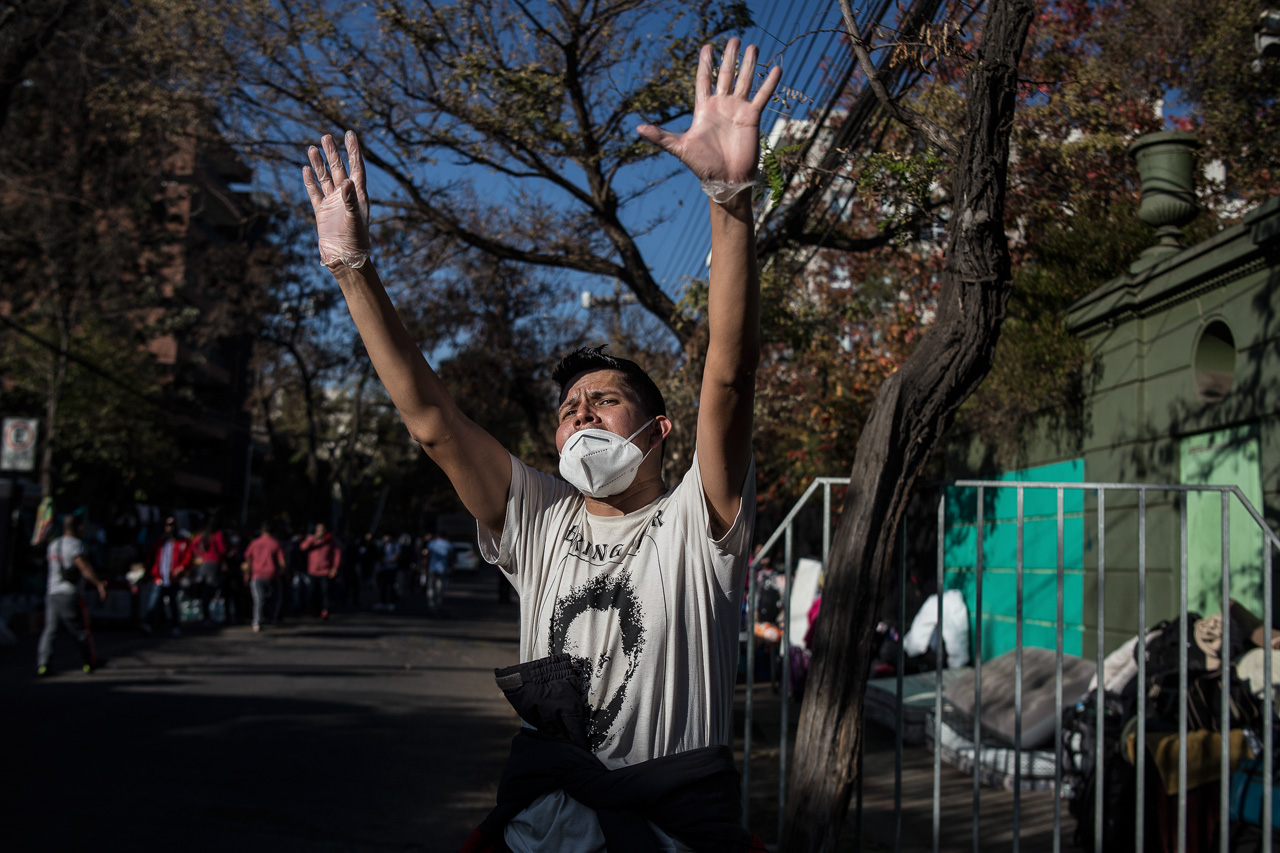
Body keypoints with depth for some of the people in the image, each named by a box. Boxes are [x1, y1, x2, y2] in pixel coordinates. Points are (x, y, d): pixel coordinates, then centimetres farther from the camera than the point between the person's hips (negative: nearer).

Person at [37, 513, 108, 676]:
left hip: (52, 592, 7)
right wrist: (99, 584, -21)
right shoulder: (74, 544, -9)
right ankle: (89, 662, 15)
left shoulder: (53, 545, 16)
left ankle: (42, 664, -6)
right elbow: (84, 567, -19)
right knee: (80, 629, 5)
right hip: (69, 594, -7)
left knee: (50, 629, 4)